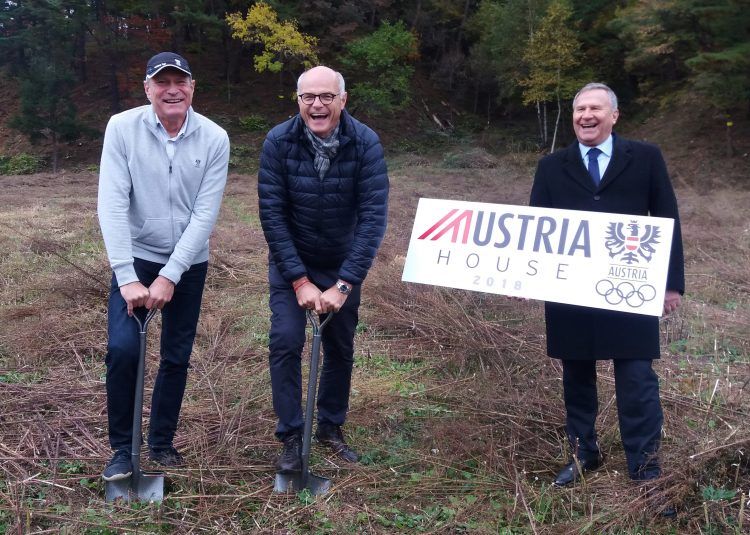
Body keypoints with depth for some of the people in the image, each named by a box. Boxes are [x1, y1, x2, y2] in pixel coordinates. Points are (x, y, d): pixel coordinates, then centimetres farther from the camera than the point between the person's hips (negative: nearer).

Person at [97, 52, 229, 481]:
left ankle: (162, 442, 28)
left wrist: (169, 276, -18)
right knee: (123, 348, -14)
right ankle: (123, 449, 6)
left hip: (189, 264, 2)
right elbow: (112, 204, -17)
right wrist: (127, 277, -23)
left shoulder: (214, 138, -11)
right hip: (136, 258, -1)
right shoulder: (122, 127, -13)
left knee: (177, 357, 9)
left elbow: (206, 213, -13)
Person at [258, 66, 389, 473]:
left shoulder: (366, 143, -19)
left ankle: (331, 427, 29)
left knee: (341, 347, 8)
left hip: (343, 264, 1)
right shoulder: (279, 141, -18)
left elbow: (374, 217, -21)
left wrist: (343, 285, -26)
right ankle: (290, 436, 5)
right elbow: (272, 214, -18)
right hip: (290, 262, -1)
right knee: (285, 342, -10)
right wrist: (300, 281, -21)